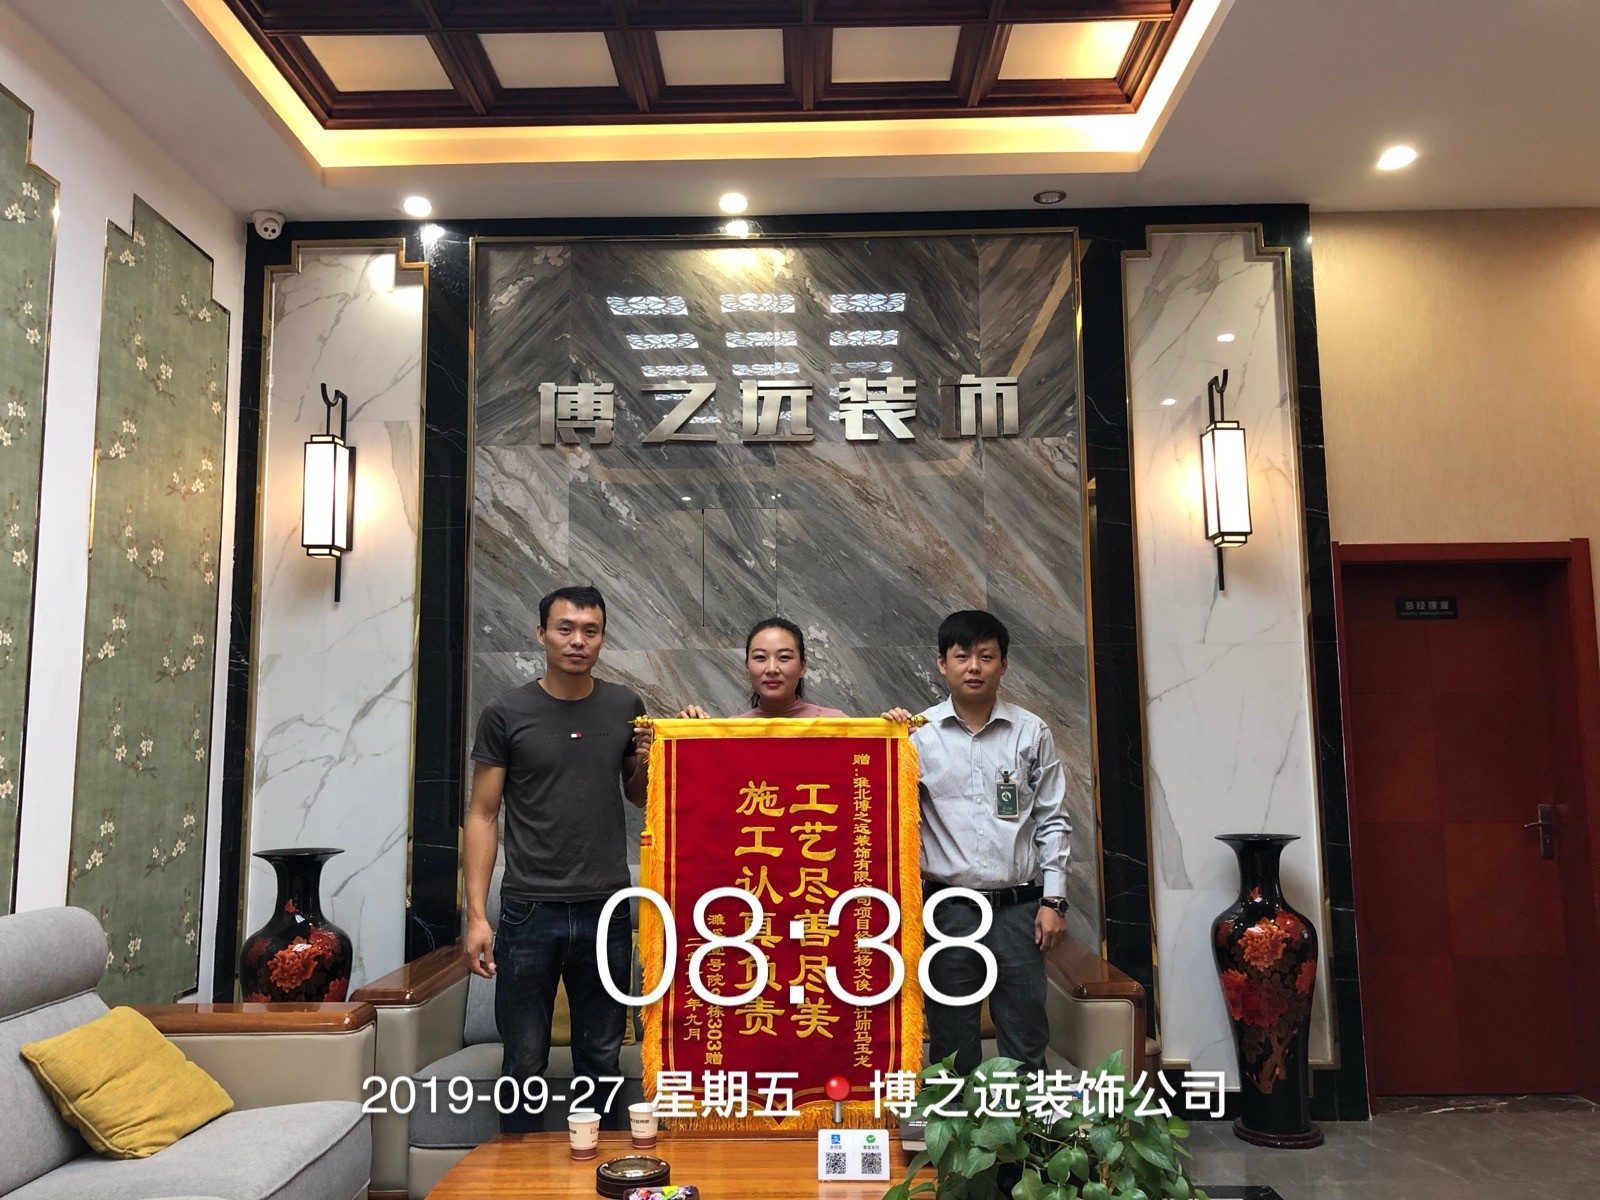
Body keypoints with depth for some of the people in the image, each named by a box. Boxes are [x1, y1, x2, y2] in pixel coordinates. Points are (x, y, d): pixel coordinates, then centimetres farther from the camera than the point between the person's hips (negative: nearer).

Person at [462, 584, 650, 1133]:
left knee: (601, 1057, 13)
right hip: (529, 912, -2)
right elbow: (482, 815, -1)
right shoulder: (507, 714, -2)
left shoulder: (625, 707, 6)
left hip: (606, 911, 2)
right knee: (524, 1061, 7)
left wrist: (647, 760, -5)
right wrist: (476, 914, -7)